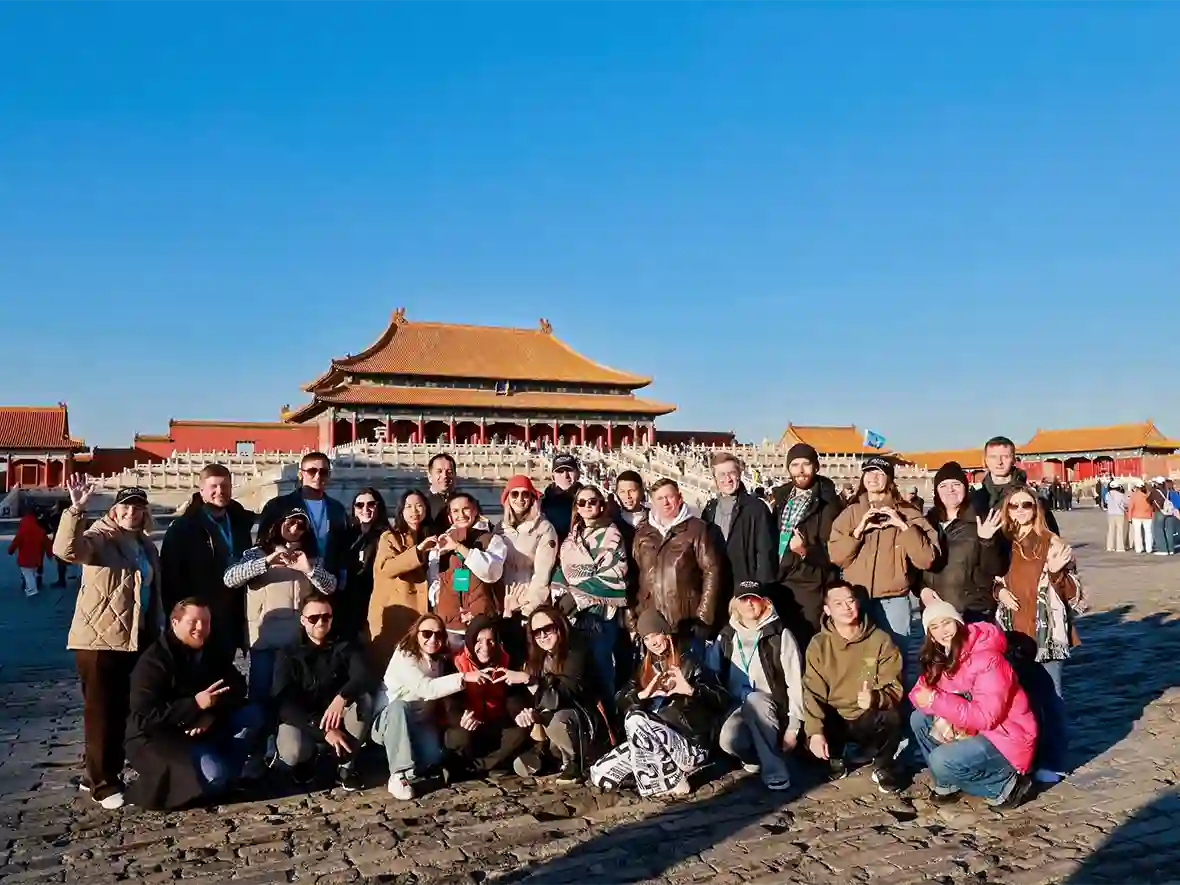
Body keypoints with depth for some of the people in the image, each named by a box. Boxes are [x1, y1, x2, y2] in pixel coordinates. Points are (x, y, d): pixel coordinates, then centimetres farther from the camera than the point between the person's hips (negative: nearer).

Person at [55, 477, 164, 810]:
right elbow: (66, 549, -33)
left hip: (135, 639, 8)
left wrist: (157, 629, 19)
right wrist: (75, 510, -45)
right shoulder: (100, 537, -10)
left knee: (121, 709, 15)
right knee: (102, 711, 0)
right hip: (98, 637, -8)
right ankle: (102, 783, 8)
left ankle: (104, 772, 29)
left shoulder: (145, 544, 12)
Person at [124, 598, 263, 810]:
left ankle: (222, 770, -9)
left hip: (197, 732, 8)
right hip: (155, 738, -8)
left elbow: (238, 689, -3)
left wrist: (210, 716, -21)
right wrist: (195, 705, -30)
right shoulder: (153, 661, -17)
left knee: (252, 714, -10)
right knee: (212, 775, -32)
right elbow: (143, 717, -24)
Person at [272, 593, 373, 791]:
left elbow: (362, 677, -20)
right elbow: (284, 704, -14)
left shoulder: (346, 646, -1)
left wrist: (341, 698, -43)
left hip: (337, 717, 2)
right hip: (300, 719, -1)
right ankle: (305, 760, 5)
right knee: (293, 752, -34)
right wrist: (323, 730, -26)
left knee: (364, 699, -29)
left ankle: (346, 765, -10)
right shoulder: (288, 655, -5)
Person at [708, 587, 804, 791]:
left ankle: (775, 771, -25)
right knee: (728, 740, -31)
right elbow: (717, 677, 12)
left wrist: (793, 726, -12)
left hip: (772, 709, -3)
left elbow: (795, 682, -8)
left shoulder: (780, 635, -5)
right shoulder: (727, 636, 8)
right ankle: (755, 757, 5)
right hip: (739, 708, 3)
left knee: (754, 699, -38)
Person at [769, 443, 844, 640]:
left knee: (805, 644, -5)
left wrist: (806, 551, -25)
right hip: (778, 585, 5)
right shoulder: (780, 497, 12)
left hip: (809, 589, -5)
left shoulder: (829, 504, -6)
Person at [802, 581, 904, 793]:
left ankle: (882, 767, 1)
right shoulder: (818, 644, -6)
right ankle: (835, 758, 12)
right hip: (834, 720, 1)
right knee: (811, 742, -29)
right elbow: (813, 693, -12)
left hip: (868, 720, -1)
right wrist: (815, 732, -28)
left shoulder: (880, 640, -8)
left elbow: (894, 689, -12)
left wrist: (875, 699, -36)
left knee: (891, 718, -33)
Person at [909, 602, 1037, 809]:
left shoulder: (987, 659, -24)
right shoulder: (939, 657, 0)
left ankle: (1005, 784, -3)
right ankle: (947, 781, 7)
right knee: (918, 718, -3)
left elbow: (986, 717, -30)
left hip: (1006, 737, -8)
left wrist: (935, 700, -29)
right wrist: (943, 717, -23)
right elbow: (921, 691, -3)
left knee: (941, 761, -24)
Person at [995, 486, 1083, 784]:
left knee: (1051, 697, 3)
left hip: (1047, 633, -4)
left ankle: (1053, 762, 14)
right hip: (1017, 633, 4)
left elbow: (1073, 595, -6)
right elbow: (994, 580, 19)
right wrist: (999, 590, -2)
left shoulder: (1053, 544, -7)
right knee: (1024, 696, 14)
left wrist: (1057, 572, -24)